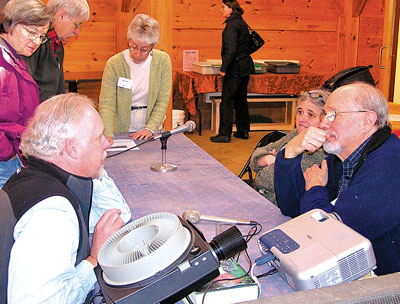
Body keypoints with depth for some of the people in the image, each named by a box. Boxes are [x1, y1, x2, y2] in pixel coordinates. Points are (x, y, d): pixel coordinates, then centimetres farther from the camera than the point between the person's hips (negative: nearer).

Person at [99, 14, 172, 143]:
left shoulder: (163, 61, -1)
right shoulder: (114, 64, -6)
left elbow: (163, 100, 0)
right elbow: (106, 102, -11)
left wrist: (150, 128, -11)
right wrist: (107, 135, -25)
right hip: (121, 132, -3)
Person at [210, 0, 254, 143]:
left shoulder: (232, 24, -14)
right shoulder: (241, 22, 14)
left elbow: (230, 49, -22)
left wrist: (223, 68, -20)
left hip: (235, 68, -9)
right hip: (245, 67, 10)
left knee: (227, 102, -4)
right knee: (241, 100, 16)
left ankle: (224, 134, 0)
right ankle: (243, 131, 23)